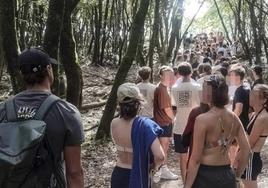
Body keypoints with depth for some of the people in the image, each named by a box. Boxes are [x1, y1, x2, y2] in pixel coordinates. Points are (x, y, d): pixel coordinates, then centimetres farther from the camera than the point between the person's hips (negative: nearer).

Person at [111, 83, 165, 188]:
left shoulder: (114, 124, -10)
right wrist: (155, 166, -10)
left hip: (118, 175, 4)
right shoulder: (144, 125, -25)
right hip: (139, 177, -3)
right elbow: (160, 156, -32)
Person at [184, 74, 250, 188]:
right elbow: (246, 150, 4)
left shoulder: (202, 119, -17)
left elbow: (196, 159, -16)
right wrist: (237, 175, 16)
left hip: (205, 175, -5)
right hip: (227, 174, 5)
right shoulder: (234, 118, 0)